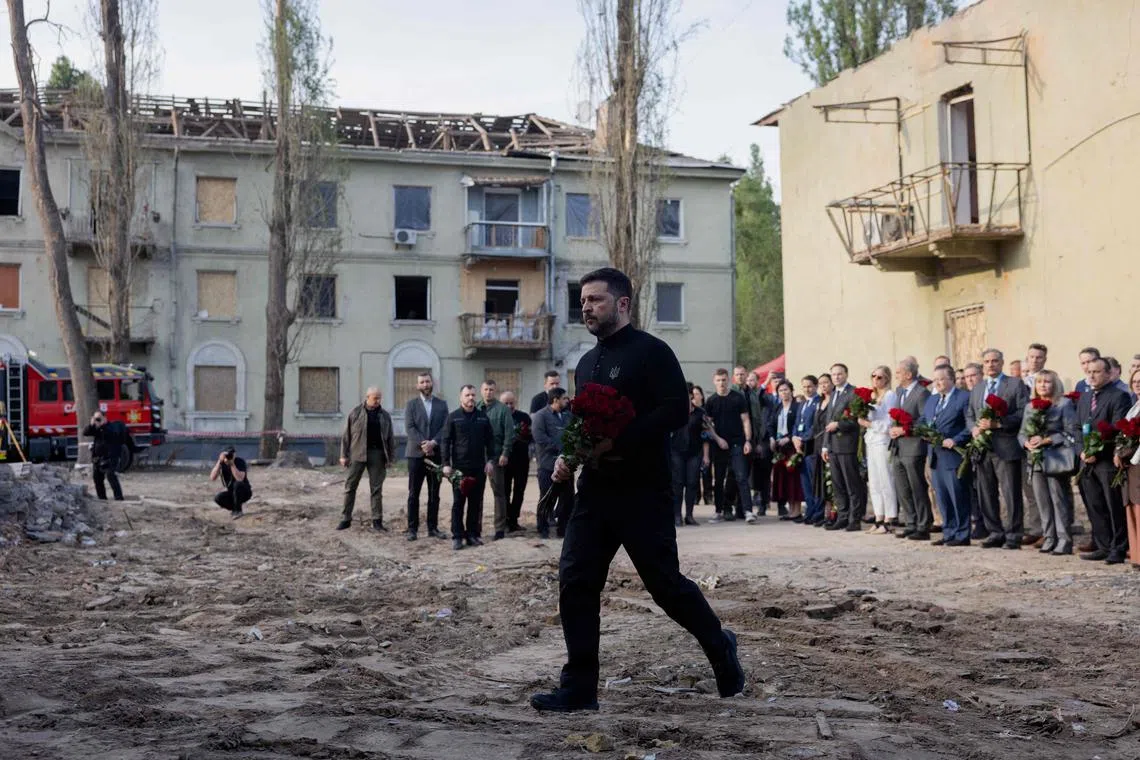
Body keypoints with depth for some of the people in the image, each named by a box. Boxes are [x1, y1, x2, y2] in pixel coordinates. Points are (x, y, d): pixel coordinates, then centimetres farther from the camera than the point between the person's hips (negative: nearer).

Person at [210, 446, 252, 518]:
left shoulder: (240, 462, -20)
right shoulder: (221, 463, -9)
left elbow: (240, 479, -35)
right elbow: (212, 478, -23)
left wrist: (232, 463, -38)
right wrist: (219, 462, -30)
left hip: (245, 492, -4)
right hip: (232, 493, 4)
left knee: (237, 484, -34)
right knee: (218, 497, -23)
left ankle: (238, 511, -19)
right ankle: (234, 508, 4)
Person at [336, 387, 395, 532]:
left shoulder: (385, 416, 9)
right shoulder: (355, 413, 2)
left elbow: (390, 438, 12)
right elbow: (346, 435, 2)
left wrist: (391, 457, 7)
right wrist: (344, 455, -2)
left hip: (377, 454, 2)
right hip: (357, 454, -2)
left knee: (377, 489, 3)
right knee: (350, 486, 0)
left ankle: (377, 521, 8)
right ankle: (346, 519, 8)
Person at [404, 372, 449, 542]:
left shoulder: (442, 404, 10)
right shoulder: (411, 404, 4)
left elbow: (445, 428, 1)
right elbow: (409, 428, -6)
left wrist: (433, 443, -15)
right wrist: (423, 444, -16)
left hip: (436, 454, 2)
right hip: (416, 453, -2)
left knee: (434, 494, 5)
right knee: (414, 494, 0)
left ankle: (433, 527, 11)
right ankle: (412, 528, 2)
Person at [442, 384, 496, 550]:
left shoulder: (482, 417, 9)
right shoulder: (453, 417, 1)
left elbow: (490, 440, 11)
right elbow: (446, 442, -2)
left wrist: (491, 460, 1)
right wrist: (446, 464, -9)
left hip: (479, 468, 3)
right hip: (459, 467, -3)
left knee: (476, 504, 6)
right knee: (458, 503, -1)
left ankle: (473, 534, 13)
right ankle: (457, 536, 3)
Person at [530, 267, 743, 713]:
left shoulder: (650, 353, -8)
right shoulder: (587, 363, 17)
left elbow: (676, 410, -18)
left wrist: (617, 442, -23)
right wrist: (567, 456, 5)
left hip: (643, 492, -7)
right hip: (595, 489, 7)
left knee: (665, 583, 1)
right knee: (575, 583, -1)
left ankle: (720, 648, 27)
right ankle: (579, 688, 5)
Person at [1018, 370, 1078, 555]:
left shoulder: (1064, 404, -1)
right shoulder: (1030, 407, 16)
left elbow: (1072, 433, -8)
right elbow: (1022, 433, 16)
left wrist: (1046, 440, -15)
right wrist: (1027, 443, -6)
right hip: (1035, 459, 5)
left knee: (1059, 500, -6)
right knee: (1042, 501, 6)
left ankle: (1064, 540, -2)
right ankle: (1049, 538, 12)